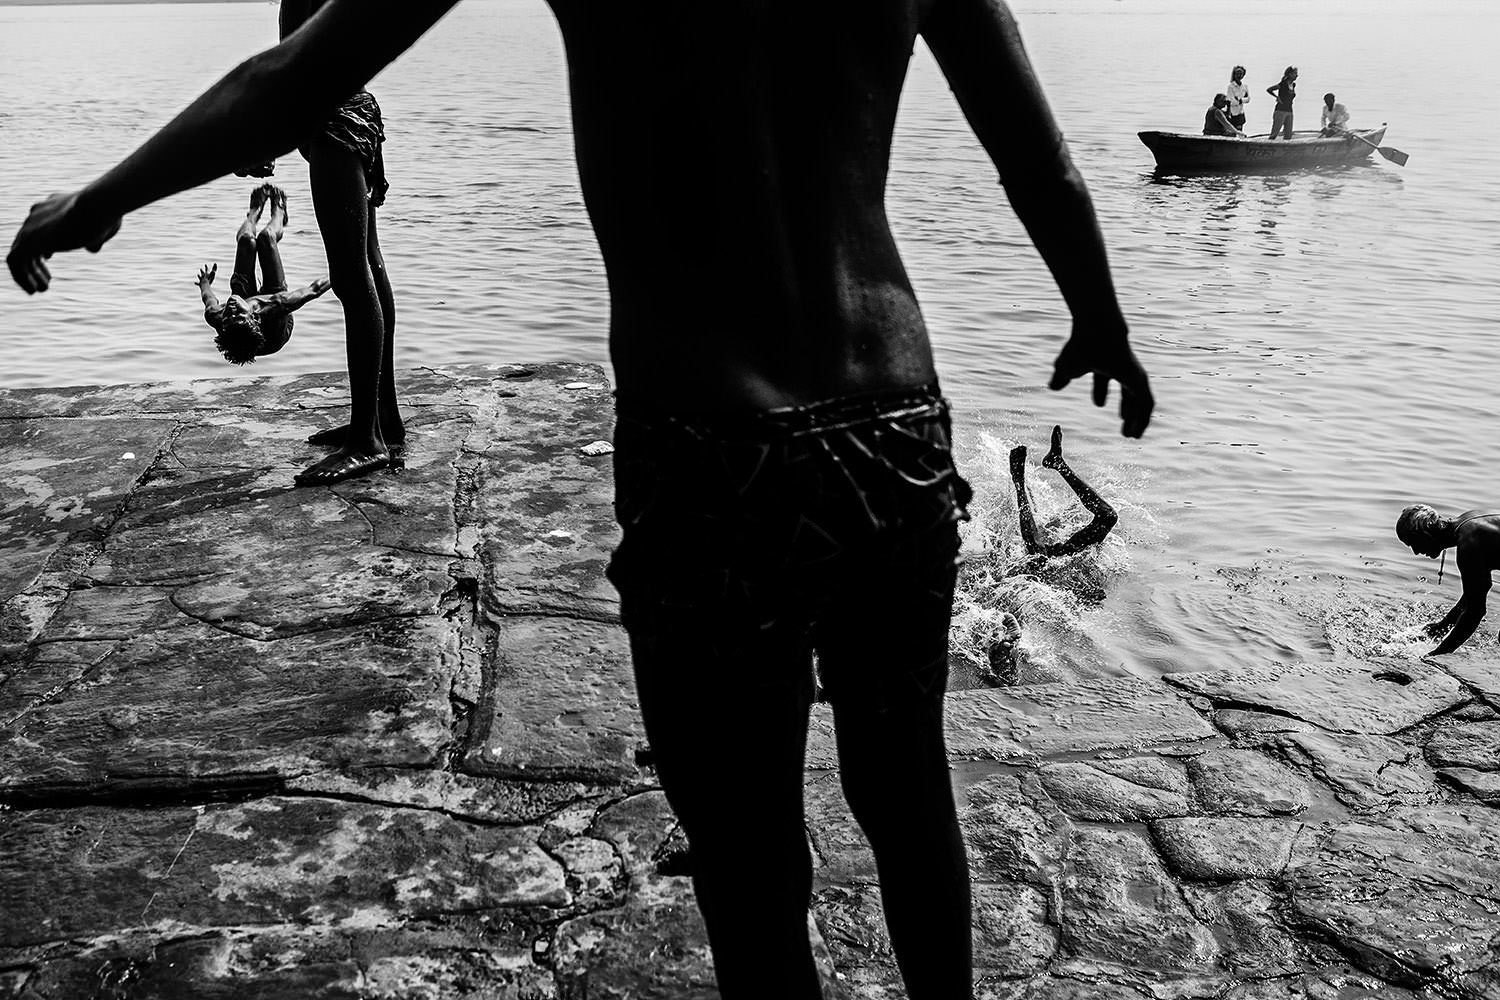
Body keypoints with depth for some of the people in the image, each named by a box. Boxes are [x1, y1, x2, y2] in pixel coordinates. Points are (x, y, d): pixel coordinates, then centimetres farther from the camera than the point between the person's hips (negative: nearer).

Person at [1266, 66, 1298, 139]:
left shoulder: (1293, 85, 10)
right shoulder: (1282, 84, -9)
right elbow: (1268, 89, -2)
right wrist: (1277, 97, -4)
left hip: (1289, 112, 7)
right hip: (1280, 111, -7)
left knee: (1288, 136, 2)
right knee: (1274, 134, -8)